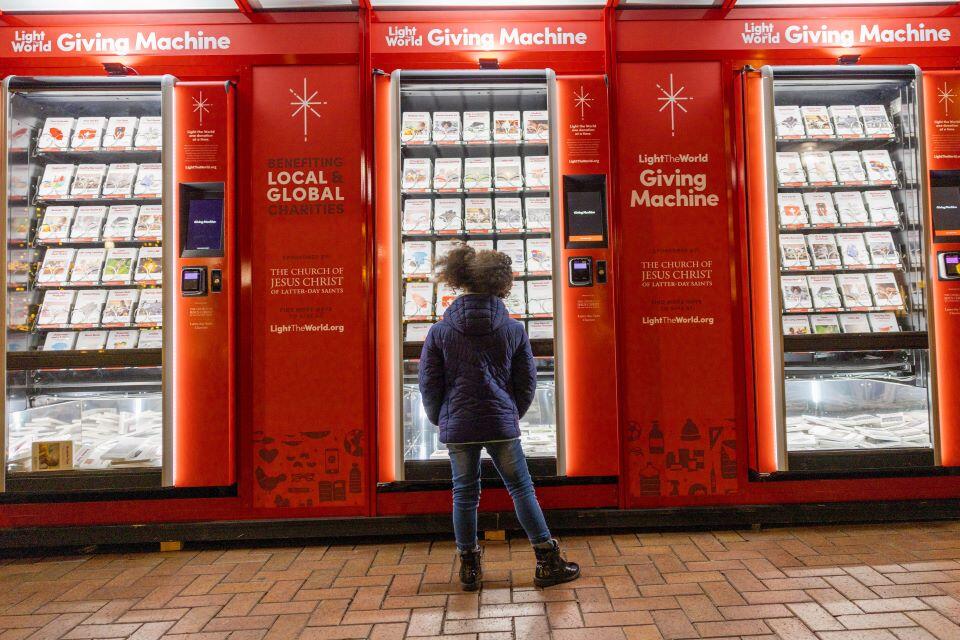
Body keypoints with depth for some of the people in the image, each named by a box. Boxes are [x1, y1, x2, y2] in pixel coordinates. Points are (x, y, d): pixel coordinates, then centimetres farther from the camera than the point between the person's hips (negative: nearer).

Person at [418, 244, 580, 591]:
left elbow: (429, 384, 0)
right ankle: (549, 562, 19)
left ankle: (470, 568, 24)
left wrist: (440, 419, 15)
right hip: (501, 424, 0)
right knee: (521, 488, 12)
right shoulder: (514, 329, 0)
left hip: (457, 426, 0)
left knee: (465, 494, 13)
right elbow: (528, 380, 4)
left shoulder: (440, 331, -2)